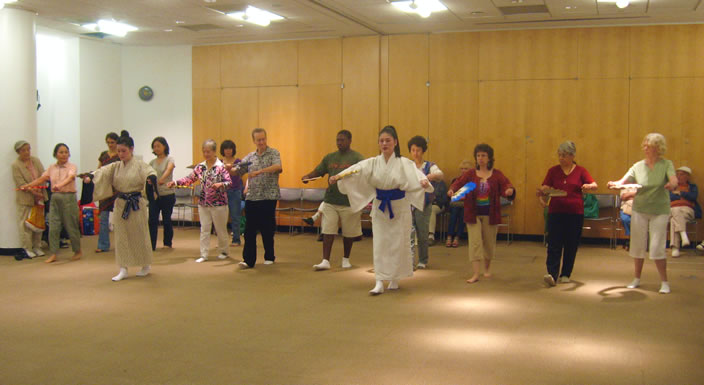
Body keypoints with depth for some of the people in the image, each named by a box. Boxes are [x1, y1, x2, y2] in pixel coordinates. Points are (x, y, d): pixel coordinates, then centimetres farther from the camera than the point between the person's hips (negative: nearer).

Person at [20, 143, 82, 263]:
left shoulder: (71, 167, -5)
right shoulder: (51, 168, 10)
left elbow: (70, 178, -23)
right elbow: (42, 179, 9)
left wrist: (60, 185, -42)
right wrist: (27, 186, -1)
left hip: (69, 197, -4)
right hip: (55, 198, 4)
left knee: (71, 226, 1)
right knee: (53, 227, 0)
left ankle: (77, 251, 18)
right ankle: (53, 254, 6)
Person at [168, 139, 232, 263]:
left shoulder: (221, 166, -9)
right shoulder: (200, 167, 5)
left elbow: (229, 182, -14)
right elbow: (189, 179, 8)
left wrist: (220, 184, -34)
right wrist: (175, 182, -4)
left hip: (219, 203, -4)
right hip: (203, 203, 4)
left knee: (221, 229, 7)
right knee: (204, 229, 5)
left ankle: (224, 251, 25)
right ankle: (203, 255, 9)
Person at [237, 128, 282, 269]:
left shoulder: (273, 153, 0)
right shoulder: (250, 157, 13)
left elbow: (278, 167, -18)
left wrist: (259, 171, -29)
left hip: (268, 197, -3)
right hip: (251, 198, 3)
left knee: (267, 229, 4)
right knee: (249, 229, -1)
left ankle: (269, 257, 20)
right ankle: (248, 260, 1)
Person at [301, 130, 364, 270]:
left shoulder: (357, 158, -3)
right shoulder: (329, 157, 12)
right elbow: (318, 171, 12)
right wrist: (307, 176, -10)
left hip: (349, 201, -3)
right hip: (330, 201, 3)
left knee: (348, 233, 9)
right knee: (328, 231, -3)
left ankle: (346, 259, 26)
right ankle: (325, 261, -1)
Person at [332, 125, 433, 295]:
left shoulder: (404, 163, -9)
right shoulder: (373, 163, -1)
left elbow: (415, 173, -26)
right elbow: (356, 169, -14)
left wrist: (423, 181, -50)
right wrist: (338, 176, -32)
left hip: (399, 207, -2)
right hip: (380, 207, 2)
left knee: (398, 244, 6)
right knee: (380, 244, 0)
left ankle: (394, 279, 24)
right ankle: (380, 282, 3)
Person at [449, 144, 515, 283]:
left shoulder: (497, 175, 0)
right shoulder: (470, 174, 2)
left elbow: (506, 185, -11)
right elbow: (459, 182, -9)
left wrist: (510, 190, -35)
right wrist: (452, 190, -30)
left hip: (490, 214, 0)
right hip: (473, 214, 0)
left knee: (489, 242, 12)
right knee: (475, 242, -7)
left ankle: (487, 267, 37)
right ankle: (476, 274, -6)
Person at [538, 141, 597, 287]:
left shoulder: (581, 171, 4)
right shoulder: (553, 171, 6)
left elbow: (594, 185, -3)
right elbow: (545, 187, 4)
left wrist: (588, 186, -27)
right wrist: (542, 191, -20)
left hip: (575, 213, 0)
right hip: (556, 212, 0)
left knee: (571, 245, 6)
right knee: (554, 244, -9)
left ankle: (566, 274, 17)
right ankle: (552, 274, -15)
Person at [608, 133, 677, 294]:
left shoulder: (666, 164, -2)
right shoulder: (638, 166, 3)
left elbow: (674, 180, -18)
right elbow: (623, 181, -6)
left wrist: (672, 184, -43)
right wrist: (616, 184, -30)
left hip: (660, 211, -3)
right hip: (639, 210, 3)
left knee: (657, 247, -7)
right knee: (638, 245, 8)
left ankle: (664, 282, 6)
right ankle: (637, 279, 24)